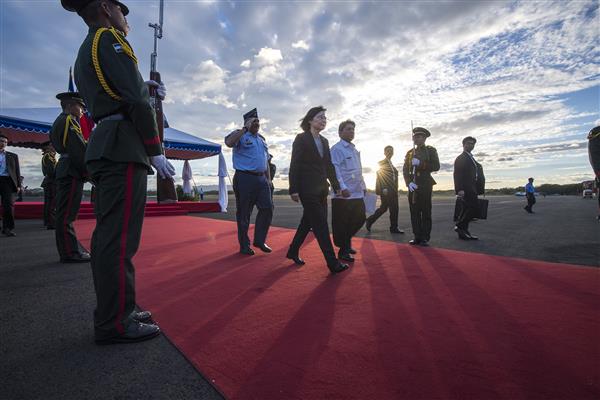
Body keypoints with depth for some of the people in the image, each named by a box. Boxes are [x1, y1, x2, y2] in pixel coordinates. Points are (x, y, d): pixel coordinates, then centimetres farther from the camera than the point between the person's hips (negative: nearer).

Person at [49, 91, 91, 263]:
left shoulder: (59, 121, 24)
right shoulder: (69, 120, -6)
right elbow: (79, 150, -16)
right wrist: (90, 170, -14)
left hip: (65, 172, 10)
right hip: (71, 172, -10)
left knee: (65, 213, 11)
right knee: (67, 213, -9)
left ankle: (71, 249, 19)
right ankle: (70, 253, -6)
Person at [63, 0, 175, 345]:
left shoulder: (85, 54, 28)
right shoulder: (109, 38, -1)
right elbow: (136, 101, -13)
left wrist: (150, 93, 20)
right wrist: (157, 152, -11)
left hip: (104, 149, 10)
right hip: (123, 148, -10)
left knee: (107, 235, 10)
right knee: (120, 237, -9)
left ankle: (110, 312, 20)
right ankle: (115, 323, -1)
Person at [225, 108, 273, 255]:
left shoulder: (262, 139, 21)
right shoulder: (240, 135, 0)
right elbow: (229, 142, -24)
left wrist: (268, 179, 17)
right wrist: (245, 128, -19)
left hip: (261, 179, 7)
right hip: (244, 178, -6)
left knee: (267, 208, 2)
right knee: (244, 213, 1)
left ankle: (259, 240, 17)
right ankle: (244, 245, 13)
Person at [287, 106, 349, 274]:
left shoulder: (324, 141, 14)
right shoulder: (301, 139, -5)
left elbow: (329, 166, 16)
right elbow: (294, 165, -10)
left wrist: (336, 186, 12)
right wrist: (294, 189, -16)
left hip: (321, 189, 7)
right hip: (307, 189, -7)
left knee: (308, 221, 14)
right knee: (321, 225, -7)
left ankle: (293, 251, 30)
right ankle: (333, 263, -2)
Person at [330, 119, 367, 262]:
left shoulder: (355, 150, 20)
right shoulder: (336, 149, -6)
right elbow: (335, 170, -15)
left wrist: (364, 186, 18)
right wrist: (343, 188, -23)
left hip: (358, 193, 8)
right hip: (343, 194, -8)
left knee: (360, 219, 13)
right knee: (341, 224, 0)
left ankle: (347, 241, 33)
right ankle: (343, 251, 13)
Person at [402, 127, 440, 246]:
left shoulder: (431, 150, 6)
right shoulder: (410, 152, 16)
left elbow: (436, 166, -6)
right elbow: (405, 170, 9)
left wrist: (420, 163, -16)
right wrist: (409, 182, -7)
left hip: (425, 185, -3)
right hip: (413, 186, 4)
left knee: (425, 212, -3)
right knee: (414, 212, 2)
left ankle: (425, 238, 3)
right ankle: (417, 237, 9)